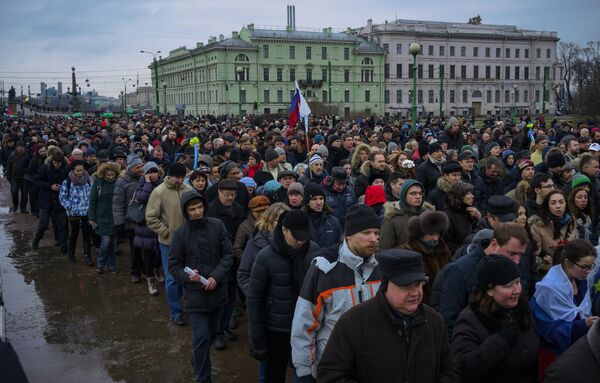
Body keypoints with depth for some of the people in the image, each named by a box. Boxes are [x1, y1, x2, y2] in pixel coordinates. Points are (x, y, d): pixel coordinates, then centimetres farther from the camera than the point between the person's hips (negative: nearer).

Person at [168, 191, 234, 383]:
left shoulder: (217, 225, -6)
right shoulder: (180, 234, -9)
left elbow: (228, 254, -1)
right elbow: (173, 266, -2)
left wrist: (216, 276, -14)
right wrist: (187, 276, -22)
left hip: (217, 291, 3)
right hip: (194, 293, -3)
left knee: (212, 333, 19)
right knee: (201, 337, -5)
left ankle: (197, 360, 47)